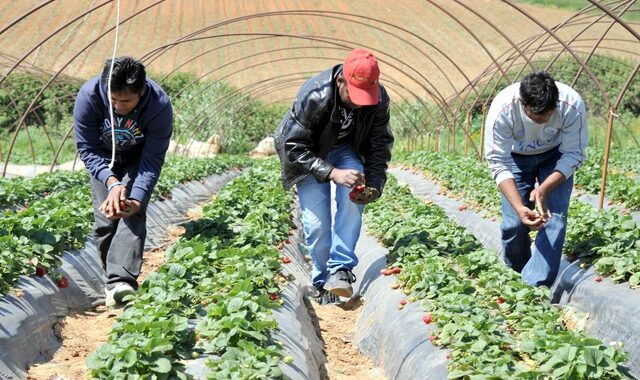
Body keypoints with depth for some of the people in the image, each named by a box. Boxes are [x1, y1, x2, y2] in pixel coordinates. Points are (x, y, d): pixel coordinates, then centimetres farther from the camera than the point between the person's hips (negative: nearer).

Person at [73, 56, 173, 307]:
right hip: (104, 158, 2)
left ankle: (121, 282, -29)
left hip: (138, 158, -1)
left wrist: (137, 198, -38)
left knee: (133, 214, -21)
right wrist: (111, 183, -37)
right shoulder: (89, 96, -32)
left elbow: (153, 160, -26)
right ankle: (113, 277, 8)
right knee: (105, 218, -8)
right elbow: (87, 149, -23)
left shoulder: (159, 106, -34)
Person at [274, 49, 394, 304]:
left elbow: (380, 145, -9)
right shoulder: (313, 96, -36)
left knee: (353, 196, -25)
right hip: (308, 153, -3)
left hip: (345, 149, 3)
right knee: (317, 223, -11)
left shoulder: (379, 98, -23)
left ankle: (340, 270, -21)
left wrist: (375, 183, -25)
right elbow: (295, 148, -31)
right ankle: (322, 283, 8)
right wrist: (333, 173, -43)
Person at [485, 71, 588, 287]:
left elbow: (573, 155, -22)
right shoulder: (502, 110, -35)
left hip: (555, 156, 0)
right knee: (514, 222, -8)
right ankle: (516, 276, 17)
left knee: (553, 217, -15)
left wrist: (544, 189, -38)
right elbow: (499, 164, -28)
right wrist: (519, 207, -41)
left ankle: (534, 287, -15)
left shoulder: (573, 106, -34)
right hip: (516, 156, 0)